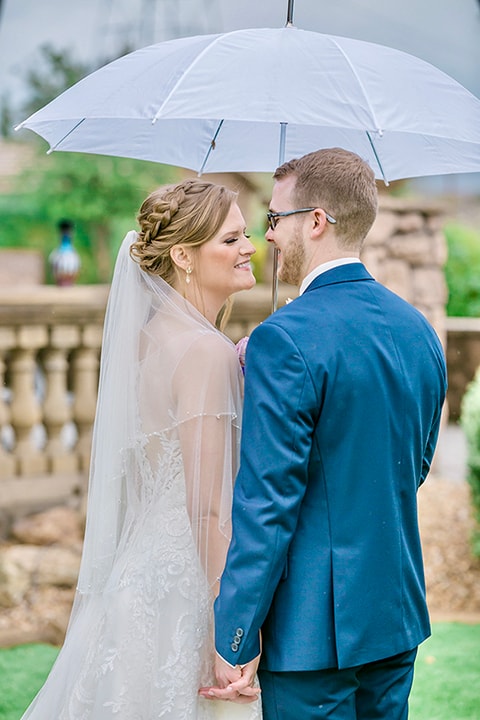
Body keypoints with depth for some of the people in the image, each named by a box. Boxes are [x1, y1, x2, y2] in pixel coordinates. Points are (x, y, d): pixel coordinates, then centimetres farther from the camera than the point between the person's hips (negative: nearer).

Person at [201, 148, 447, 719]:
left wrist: (235, 643, -13)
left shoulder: (286, 339, -17)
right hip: (399, 614, 8)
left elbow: (267, 503, -19)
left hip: (315, 628, -7)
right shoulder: (419, 330, 6)